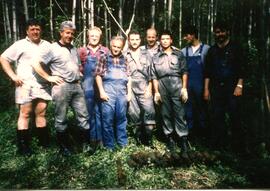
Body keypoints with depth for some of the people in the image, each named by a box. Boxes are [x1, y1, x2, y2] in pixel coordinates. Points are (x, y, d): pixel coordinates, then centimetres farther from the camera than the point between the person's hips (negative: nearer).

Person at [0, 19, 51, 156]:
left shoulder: (46, 45, 12)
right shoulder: (20, 45, 2)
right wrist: (13, 76, -6)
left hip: (42, 85, 3)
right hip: (25, 85, -3)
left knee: (41, 113, 9)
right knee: (25, 114, -2)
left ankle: (44, 142, 17)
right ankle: (23, 146, 5)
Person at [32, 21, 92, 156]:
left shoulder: (74, 49, 17)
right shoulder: (52, 48, -3)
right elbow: (35, 64, -8)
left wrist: (78, 76, 13)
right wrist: (48, 77, -10)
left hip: (76, 86, 6)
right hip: (61, 87, -6)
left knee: (83, 116, 4)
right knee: (61, 119, 2)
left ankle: (86, 144, 13)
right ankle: (64, 147, 15)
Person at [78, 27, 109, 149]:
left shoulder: (105, 51, 6)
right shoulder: (82, 51, 5)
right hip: (88, 87, 0)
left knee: (100, 113, 7)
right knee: (89, 113, 7)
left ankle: (100, 138, 18)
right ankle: (92, 139, 18)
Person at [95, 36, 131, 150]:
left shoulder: (124, 60, 15)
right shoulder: (104, 58, 6)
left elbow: (128, 77, 15)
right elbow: (98, 75, 1)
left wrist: (129, 93, 9)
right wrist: (101, 91, -7)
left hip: (122, 92, 3)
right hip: (108, 91, -3)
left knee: (121, 118, 9)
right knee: (108, 119, -1)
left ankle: (123, 144, 22)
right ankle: (109, 146, 10)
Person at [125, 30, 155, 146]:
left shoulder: (146, 55, 13)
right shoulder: (124, 56, 7)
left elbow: (151, 74, 11)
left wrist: (149, 89, 2)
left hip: (144, 89, 1)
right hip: (130, 89, 0)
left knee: (149, 111, -12)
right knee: (134, 114, 3)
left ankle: (148, 138, 0)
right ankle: (139, 136, 19)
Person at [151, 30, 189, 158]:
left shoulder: (179, 54, 10)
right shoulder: (156, 57, 13)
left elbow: (184, 72, 5)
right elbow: (154, 76, 9)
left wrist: (184, 88, -3)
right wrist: (156, 92, 3)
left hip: (177, 86, -2)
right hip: (162, 88, 2)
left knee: (180, 115, -5)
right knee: (166, 115, 7)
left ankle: (184, 146, -3)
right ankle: (170, 140, 18)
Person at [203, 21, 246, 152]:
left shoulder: (235, 48, 5)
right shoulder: (212, 50, 14)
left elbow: (242, 68, -1)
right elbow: (207, 71, 13)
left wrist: (239, 86, -11)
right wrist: (206, 89, 7)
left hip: (232, 88, -3)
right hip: (216, 88, 3)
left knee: (235, 117, -3)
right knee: (217, 117, 4)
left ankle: (238, 145, 8)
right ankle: (221, 143, 14)